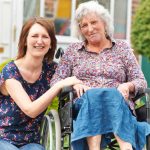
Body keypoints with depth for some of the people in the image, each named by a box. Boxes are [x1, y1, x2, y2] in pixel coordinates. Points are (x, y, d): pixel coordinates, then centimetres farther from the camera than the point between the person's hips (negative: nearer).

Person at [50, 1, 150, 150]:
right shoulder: (73, 50, 19)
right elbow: (55, 82, 12)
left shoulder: (122, 47, 18)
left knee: (112, 94, -37)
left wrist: (128, 86, -10)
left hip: (118, 104, 0)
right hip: (83, 104, 0)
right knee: (93, 94, -37)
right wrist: (73, 84, -8)